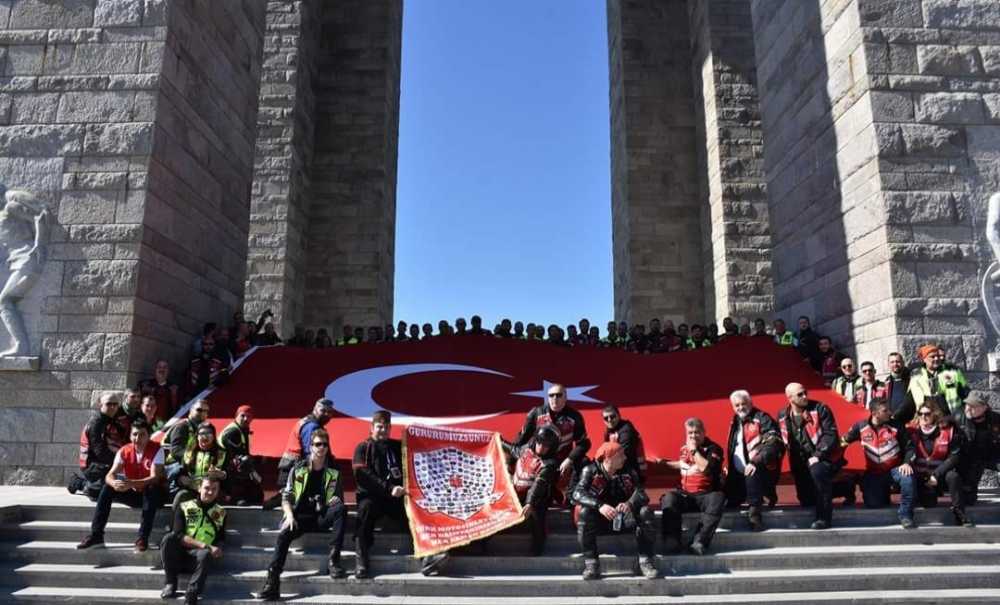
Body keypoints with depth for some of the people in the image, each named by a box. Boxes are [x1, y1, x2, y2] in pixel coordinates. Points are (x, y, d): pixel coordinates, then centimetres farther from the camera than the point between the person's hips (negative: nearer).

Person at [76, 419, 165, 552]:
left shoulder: (156, 450, -19)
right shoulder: (124, 451, -6)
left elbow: (155, 478, -29)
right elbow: (110, 475, -15)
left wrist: (131, 483, -44)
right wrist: (114, 483, -40)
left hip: (152, 495, -4)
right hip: (133, 494, 5)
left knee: (151, 489, -36)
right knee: (107, 488, -15)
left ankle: (143, 538, -31)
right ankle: (96, 535, -10)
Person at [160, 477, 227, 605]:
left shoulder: (221, 513, 10)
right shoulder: (184, 507, 4)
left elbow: (220, 540, 6)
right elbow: (178, 535, -9)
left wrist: (216, 549, -18)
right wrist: (204, 545, -21)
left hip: (199, 556, -1)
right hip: (179, 553, 1)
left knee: (205, 554, -35)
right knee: (169, 537, -30)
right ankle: (170, 583, -14)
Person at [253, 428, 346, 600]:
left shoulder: (333, 472, 6)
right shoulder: (298, 469, 5)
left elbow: (339, 501, 9)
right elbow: (286, 496, 3)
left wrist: (336, 501, -16)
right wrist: (289, 515, -16)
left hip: (322, 516, 0)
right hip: (301, 516, 0)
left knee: (341, 509, -30)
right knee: (284, 534, -30)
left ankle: (333, 561, -26)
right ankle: (272, 584, -31)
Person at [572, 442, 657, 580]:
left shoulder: (628, 471, -2)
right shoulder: (590, 470, -10)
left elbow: (641, 494, -14)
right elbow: (577, 494, -24)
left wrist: (630, 503, -38)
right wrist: (599, 505, -42)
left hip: (624, 518, 2)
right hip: (599, 519, -2)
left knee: (645, 512, -23)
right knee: (584, 513, -32)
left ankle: (645, 561, -15)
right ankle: (591, 563, -25)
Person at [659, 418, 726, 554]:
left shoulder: (713, 448, -3)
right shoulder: (684, 448, 13)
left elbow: (707, 469, -22)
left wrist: (694, 450, -14)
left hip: (706, 495, -4)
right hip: (685, 495, 4)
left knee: (717, 498, -36)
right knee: (669, 498, -26)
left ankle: (699, 542, -44)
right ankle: (671, 542, -33)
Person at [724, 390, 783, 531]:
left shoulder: (762, 418, -7)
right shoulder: (735, 423, 15)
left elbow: (774, 444, -20)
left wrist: (756, 462, -30)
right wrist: (729, 468, 14)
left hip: (760, 469, -7)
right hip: (739, 473, 7)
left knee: (752, 475, -38)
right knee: (730, 501, 2)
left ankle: (755, 515, -28)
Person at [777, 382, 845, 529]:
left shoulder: (819, 409, -11)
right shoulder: (783, 416, 2)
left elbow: (831, 434, -17)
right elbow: (783, 441, 13)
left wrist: (817, 455, -24)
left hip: (825, 458, -5)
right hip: (802, 463, 6)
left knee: (817, 471, -38)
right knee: (807, 501, 10)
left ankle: (824, 516, -25)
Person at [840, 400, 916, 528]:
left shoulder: (896, 426, -9)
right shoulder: (860, 426, -7)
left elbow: (909, 447, -1)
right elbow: (843, 441, 5)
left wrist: (906, 463, -19)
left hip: (894, 469, -1)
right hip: (873, 473, 1)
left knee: (907, 478, -35)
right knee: (873, 505, -4)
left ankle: (905, 515, -19)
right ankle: (883, 491, 34)